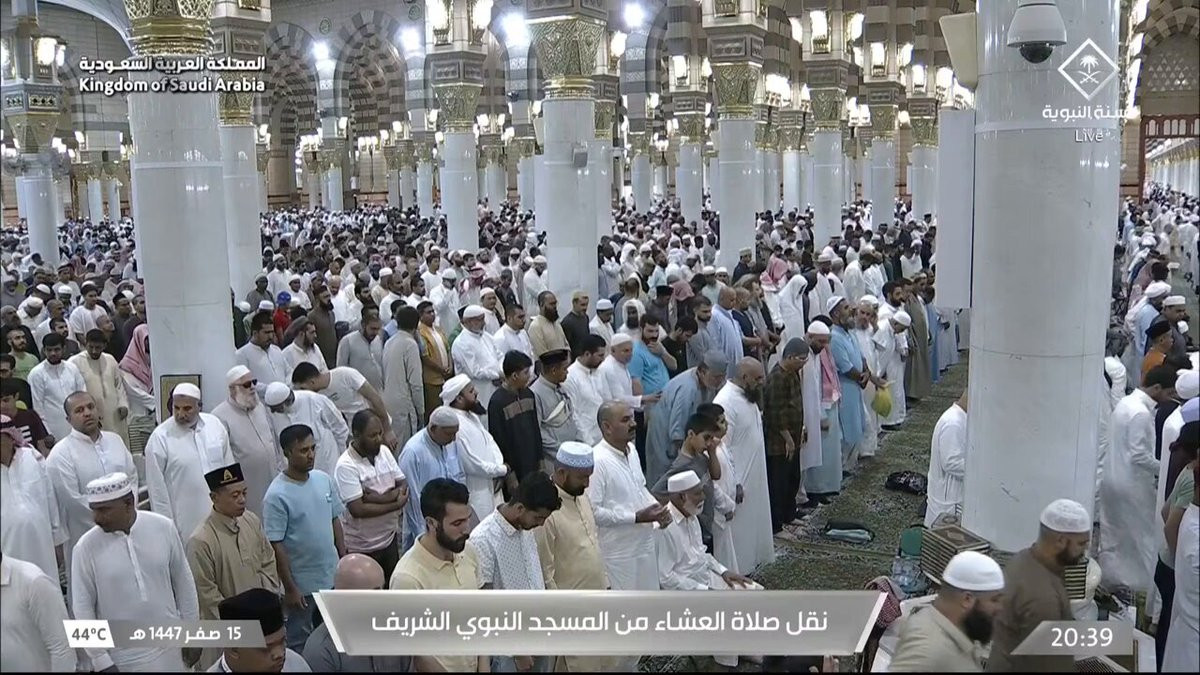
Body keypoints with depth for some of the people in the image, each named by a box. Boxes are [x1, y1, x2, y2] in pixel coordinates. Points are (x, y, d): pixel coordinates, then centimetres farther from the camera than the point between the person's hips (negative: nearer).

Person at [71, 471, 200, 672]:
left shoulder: (163, 527, -8)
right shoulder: (86, 547, -12)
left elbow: (183, 582, 2)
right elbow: (82, 608, -5)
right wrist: (101, 661, -4)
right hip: (124, 657, -1)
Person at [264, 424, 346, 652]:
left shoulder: (324, 479, -2)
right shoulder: (277, 495, -21)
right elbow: (276, 546, -18)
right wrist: (290, 588, -16)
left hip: (332, 577, 6)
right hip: (302, 584, -6)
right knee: (300, 642, 12)